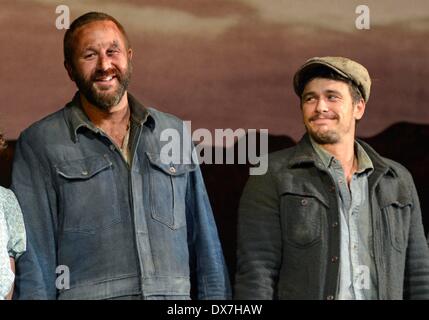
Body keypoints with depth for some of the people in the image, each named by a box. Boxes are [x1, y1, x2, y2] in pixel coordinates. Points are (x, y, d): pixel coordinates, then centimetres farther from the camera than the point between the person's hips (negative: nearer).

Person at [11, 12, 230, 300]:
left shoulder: (175, 133, 9)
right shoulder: (39, 144, 0)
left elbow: (204, 239, 10)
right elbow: (33, 257, -4)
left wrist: (216, 296, 4)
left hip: (175, 296, 3)